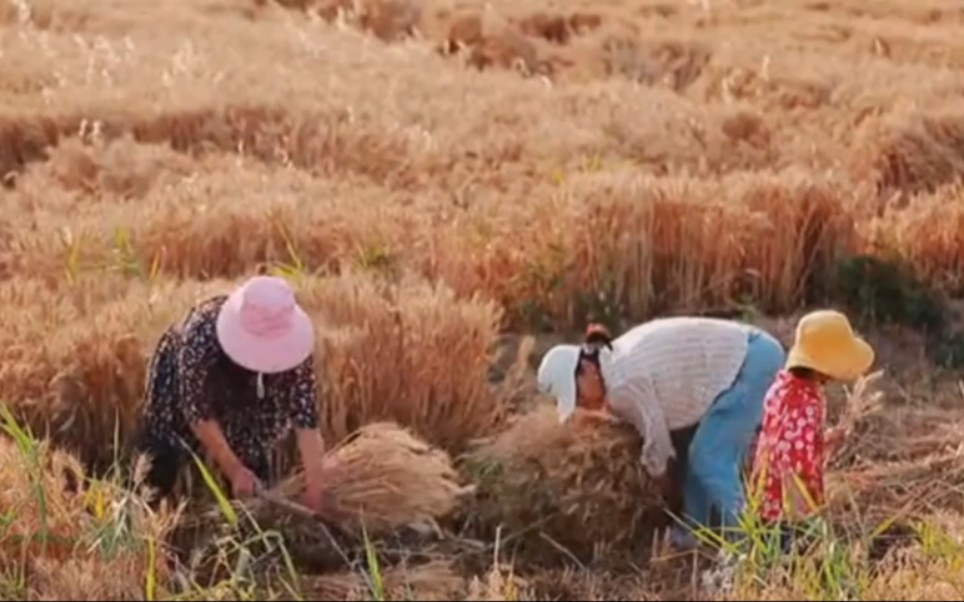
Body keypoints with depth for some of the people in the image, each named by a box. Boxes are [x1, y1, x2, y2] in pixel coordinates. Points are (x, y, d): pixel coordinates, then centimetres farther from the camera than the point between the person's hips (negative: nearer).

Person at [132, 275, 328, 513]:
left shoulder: (293, 342, -37)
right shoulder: (202, 336, -45)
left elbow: (305, 416, -32)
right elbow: (198, 411, -31)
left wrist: (314, 491, -32)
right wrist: (233, 469, -26)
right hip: (181, 380, -2)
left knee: (254, 461, -5)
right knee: (165, 460, -2)